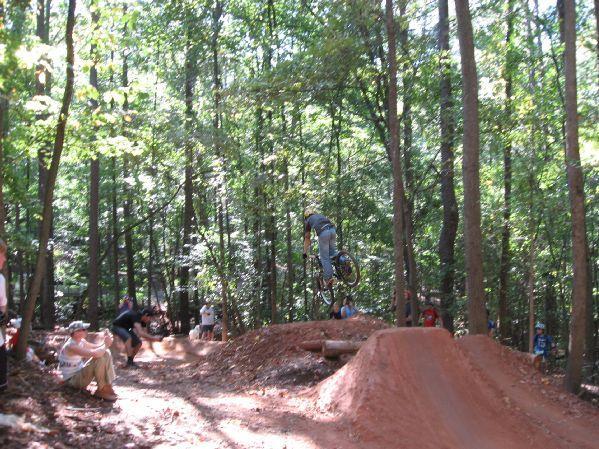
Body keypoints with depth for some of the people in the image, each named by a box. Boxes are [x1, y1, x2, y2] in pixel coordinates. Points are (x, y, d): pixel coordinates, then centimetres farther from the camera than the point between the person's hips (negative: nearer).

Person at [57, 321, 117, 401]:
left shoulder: (81, 341, 0)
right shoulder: (71, 346, -28)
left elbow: (97, 348, 9)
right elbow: (94, 354, -38)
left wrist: (104, 342, -13)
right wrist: (106, 345, -21)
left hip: (80, 371, 9)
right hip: (72, 379, -9)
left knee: (106, 353, 0)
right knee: (99, 358, -28)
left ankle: (107, 386, -1)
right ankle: (102, 390, -13)